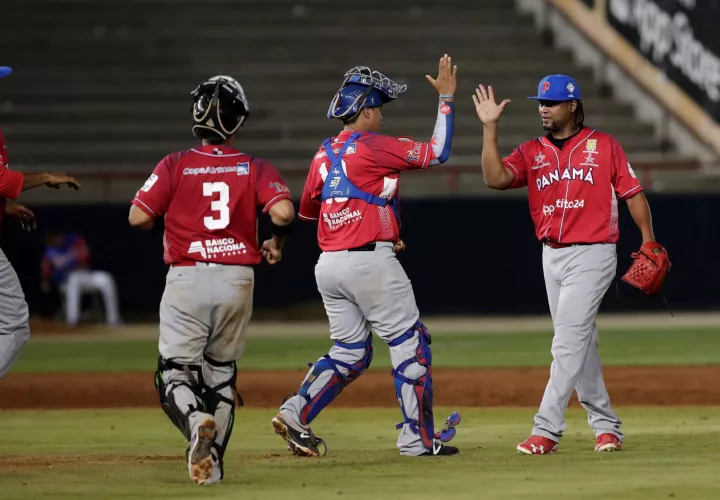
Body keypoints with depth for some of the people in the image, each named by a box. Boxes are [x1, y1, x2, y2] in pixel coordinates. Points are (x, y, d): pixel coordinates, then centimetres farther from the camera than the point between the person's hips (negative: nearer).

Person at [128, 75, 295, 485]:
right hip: (237, 281, 2)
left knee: (174, 373, 0)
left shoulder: (176, 165, -2)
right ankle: (213, 461, 15)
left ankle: (197, 423, -30)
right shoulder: (256, 168, 1)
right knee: (221, 374, 18)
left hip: (186, 279, -2)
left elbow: (138, 217, -6)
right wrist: (278, 244, 6)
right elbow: (283, 211, -14)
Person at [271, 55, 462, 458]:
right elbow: (438, 152, -9)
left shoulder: (323, 156, 11)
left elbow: (307, 210, 21)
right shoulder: (373, 147, -10)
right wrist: (447, 98, -2)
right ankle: (418, 439, 2)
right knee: (411, 345, 2)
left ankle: (296, 413, -1)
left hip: (329, 265, 7)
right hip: (371, 264, -7)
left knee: (350, 353, 16)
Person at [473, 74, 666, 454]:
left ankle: (546, 430, -16)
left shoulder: (604, 146, 0)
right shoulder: (530, 152, 8)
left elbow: (632, 193, 0)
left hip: (592, 254, -5)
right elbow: (496, 178, -8)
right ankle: (606, 426, 20)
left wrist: (648, 240, -9)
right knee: (580, 344, 10)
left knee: (568, 341, -12)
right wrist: (489, 127, -13)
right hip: (552, 257, 5)